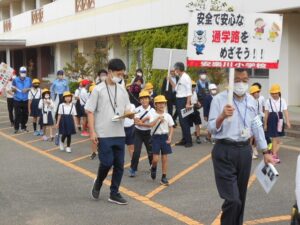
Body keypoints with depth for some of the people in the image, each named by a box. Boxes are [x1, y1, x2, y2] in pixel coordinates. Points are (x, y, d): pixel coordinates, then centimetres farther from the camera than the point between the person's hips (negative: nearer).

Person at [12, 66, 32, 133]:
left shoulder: (29, 79, 2)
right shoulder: (15, 80, -4)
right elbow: (12, 90, 1)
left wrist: (27, 89, -13)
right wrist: (14, 89, -22)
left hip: (25, 100, 3)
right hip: (17, 100, -2)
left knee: (25, 114, 7)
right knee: (17, 114, -5)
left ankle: (23, 127, 20)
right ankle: (16, 128, 1)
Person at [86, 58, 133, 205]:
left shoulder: (122, 90, 9)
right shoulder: (98, 89, -5)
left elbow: (126, 109, 16)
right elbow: (90, 111, -6)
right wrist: (92, 132, -12)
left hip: (119, 134, 5)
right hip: (104, 134, -5)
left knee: (119, 165, 6)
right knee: (107, 163, -7)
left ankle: (114, 193, 17)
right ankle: (97, 184, 22)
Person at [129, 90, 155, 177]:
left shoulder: (152, 110, -7)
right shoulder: (137, 110, -6)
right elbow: (136, 122, -15)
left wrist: (141, 123, -19)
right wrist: (146, 118, -22)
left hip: (148, 133, 1)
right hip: (138, 133, -1)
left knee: (150, 151, 10)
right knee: (136, 151, -9)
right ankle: (133, 169, 2)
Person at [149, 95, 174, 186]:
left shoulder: (168, 116, 3)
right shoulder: (153, 115, -4)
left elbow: (171, 127, 6)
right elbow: (151, 124, -21)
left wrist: (170, 138, -5)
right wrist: (158, 118, -33)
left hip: (165, 137, 2)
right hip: (156, 137, -2)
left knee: (165, 158, 3)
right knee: (155, 159, -7)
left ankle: (164, 177, 10)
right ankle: (153, 168, 28)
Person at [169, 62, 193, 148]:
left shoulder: (186, 77, -14)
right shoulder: (180, 78, 14)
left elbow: (189, 91, -18)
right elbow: (176, 88, 23)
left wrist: (188, 103, -24)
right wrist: (170, 80, 17)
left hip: (183, 100, -10)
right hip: (179, 100, 10)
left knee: (184, 121, -8)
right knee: (181, 121, 13)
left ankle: (188, 141, -2)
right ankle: (184, 139, 20)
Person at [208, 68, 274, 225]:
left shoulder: (251, 101, 8)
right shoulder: (219, 99, -9)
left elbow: (257, 127, 15)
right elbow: (211, 129, -11)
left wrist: (265, 152, 15)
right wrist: (222, 117, -30)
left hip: (245, 151, 5)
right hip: (224, 152, -5)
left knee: (240, 198, 15)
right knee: (232, 199, -11)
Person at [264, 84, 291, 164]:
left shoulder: (282, 101, 0)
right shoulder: (268, 101, -5)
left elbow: (285, 111, -6)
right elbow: (266, 113, -2)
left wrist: (288, 122, -15)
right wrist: (265, 124, 0)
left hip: (279, 120, 3)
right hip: (272, 120, -3)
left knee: (277, 139, 10)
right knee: (274, 139, -3)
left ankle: (274, 154, 24)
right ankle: (274, 155, 3)